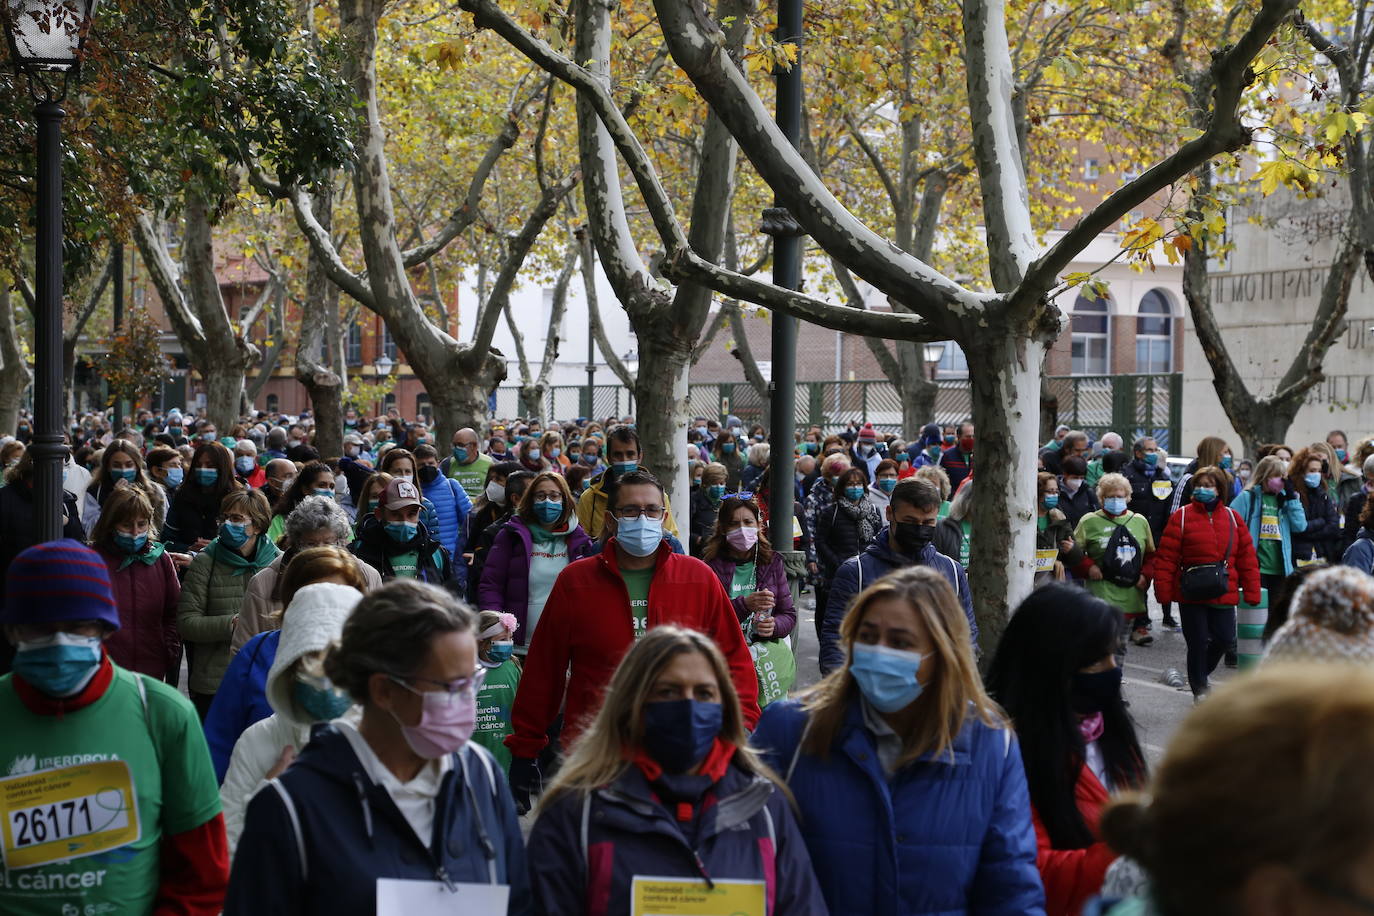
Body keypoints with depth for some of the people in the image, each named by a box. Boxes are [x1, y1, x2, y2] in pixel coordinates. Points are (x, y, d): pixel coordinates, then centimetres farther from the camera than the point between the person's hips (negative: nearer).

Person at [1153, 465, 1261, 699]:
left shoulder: (1233, 518, 7)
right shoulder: (1182, 517, -2)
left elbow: (1247, 557, 7)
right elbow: (1166, 557, -5)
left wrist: (1251, 592, 3)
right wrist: (1163, 590, -10)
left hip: (1224, 594, 3)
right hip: (1191, 593, -3)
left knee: (1225, 638, 3)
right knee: (1198, 642, 3)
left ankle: (1200, 673, 31)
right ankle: (1199, 689, 21)